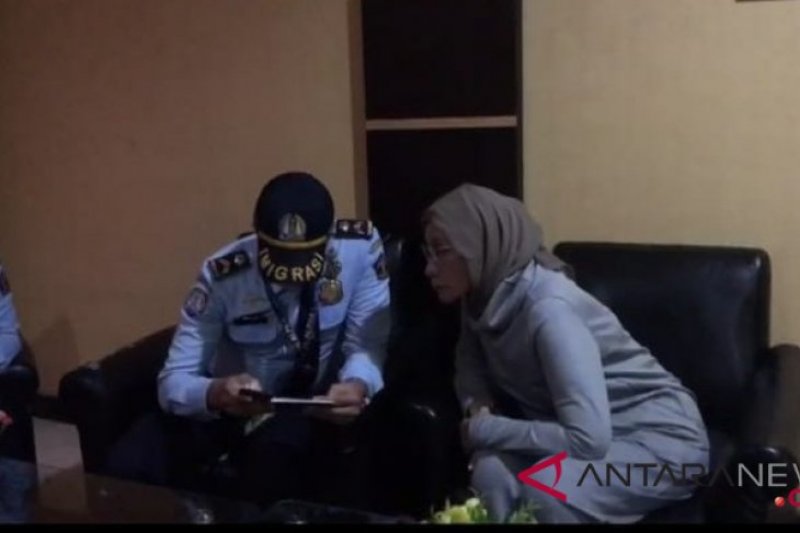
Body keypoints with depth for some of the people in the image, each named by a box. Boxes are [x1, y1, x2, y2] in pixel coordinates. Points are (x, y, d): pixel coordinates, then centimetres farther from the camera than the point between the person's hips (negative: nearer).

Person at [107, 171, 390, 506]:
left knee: (280, 449, -35)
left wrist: (358, 386, -40)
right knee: (128, 465, -19)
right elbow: (173, 381, -19)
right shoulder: (222, 275, -18)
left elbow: (370, 346, -16)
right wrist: (217, 394, -42)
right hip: (229, 409, 2)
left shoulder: (360, 247, -18)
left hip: (312, 412, -1)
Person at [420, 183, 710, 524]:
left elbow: (588, 439, -34)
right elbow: (470, 365, 12)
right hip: (597, 430, 6)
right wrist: (477, 406, -11)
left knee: (545, 490, -31)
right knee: (492, 471, -21)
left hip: (660, 435, -6)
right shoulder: (486, 295, -6)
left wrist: (484, 429, -23)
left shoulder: (548, 309, -29)